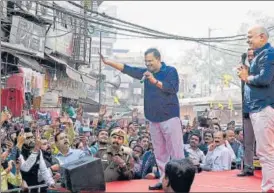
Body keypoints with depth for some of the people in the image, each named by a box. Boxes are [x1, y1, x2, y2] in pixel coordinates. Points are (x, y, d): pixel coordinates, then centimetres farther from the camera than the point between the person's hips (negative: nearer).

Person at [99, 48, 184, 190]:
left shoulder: (170, 71, -4)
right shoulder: (146, 72, 11)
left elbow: (173, 88, -17)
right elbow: (127, 69, 8)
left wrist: (155, 81, -23)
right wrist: (108, 62, 1)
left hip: (169, 117, -6)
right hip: (153, 119, 6)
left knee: (176, 151, -7)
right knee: (159, 153, 8)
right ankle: (164, 180, 14)